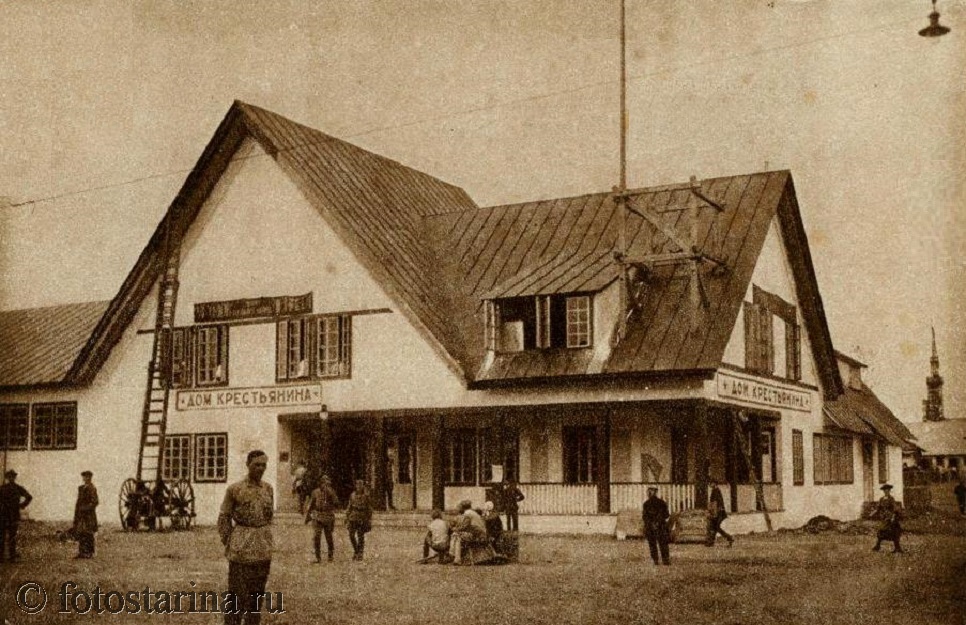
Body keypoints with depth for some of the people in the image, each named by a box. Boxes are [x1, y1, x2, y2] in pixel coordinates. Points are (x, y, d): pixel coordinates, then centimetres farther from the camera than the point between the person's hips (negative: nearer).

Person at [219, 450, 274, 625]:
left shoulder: (268, 488, 5)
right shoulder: (235, 489, -6)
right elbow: (224, 517, -1)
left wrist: (265, 541, 13)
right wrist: (228, 543, -3)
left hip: (263, 548, 4)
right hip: (241, 547, -4)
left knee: (257, 591, 10)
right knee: (237, 591, -1)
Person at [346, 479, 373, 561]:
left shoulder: (366, 496, -4)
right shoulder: (352, 495, 7)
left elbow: (369, 509, -3)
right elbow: (349, 507, 15)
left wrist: (369, 521, -6)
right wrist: (347, 517, 9)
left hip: (362, 519, -3)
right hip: (353, 517, 3)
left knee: (361, 537, -1)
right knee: (351, 535, -2)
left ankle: (360, 554, 7)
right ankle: (356, 550, 19)